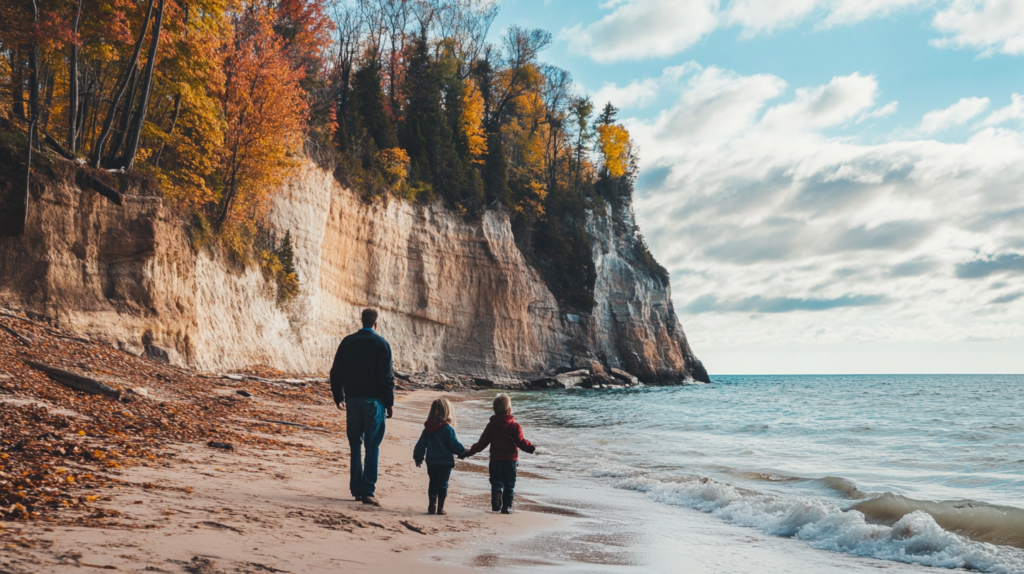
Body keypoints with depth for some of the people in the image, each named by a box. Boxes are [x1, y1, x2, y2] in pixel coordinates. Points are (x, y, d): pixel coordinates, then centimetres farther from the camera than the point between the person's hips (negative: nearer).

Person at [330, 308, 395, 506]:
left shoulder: (347, 342, 7)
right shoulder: (381, 343, -5)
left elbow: (336, 372, 9)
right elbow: (387, 376, -8)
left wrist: (338, 397, 18)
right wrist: (390, 403, -1)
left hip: (353, 400, 4)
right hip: (374, 400, -4)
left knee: (355, 445, 13)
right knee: (372, 447, -2)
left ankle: (357, 489, 15)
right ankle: (368, 491, -9)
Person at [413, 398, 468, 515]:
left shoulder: (427, 428, 5)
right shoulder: (447, 428, -13)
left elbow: (420, 445, 10)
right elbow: (454, 444, -12)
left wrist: (418, 458, 21)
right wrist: (462, 452, 5)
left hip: (431, 462, 5)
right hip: (445, 462, -5)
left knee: (433, 483, 15)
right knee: (443, 484, 2)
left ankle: (432, 506, 13)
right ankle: (440, 508, 1)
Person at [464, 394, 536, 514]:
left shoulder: (491, 426, 1)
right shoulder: (514, 426, -4)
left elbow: (482, 443, 2)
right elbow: (521, 441, -11)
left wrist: (469, 452, 11)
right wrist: (531, 448, 2)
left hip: (495, 460, 1)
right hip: (511, 460, -1)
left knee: (496, 482, 6)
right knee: (509, 485, 9)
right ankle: (506, 507, 7)